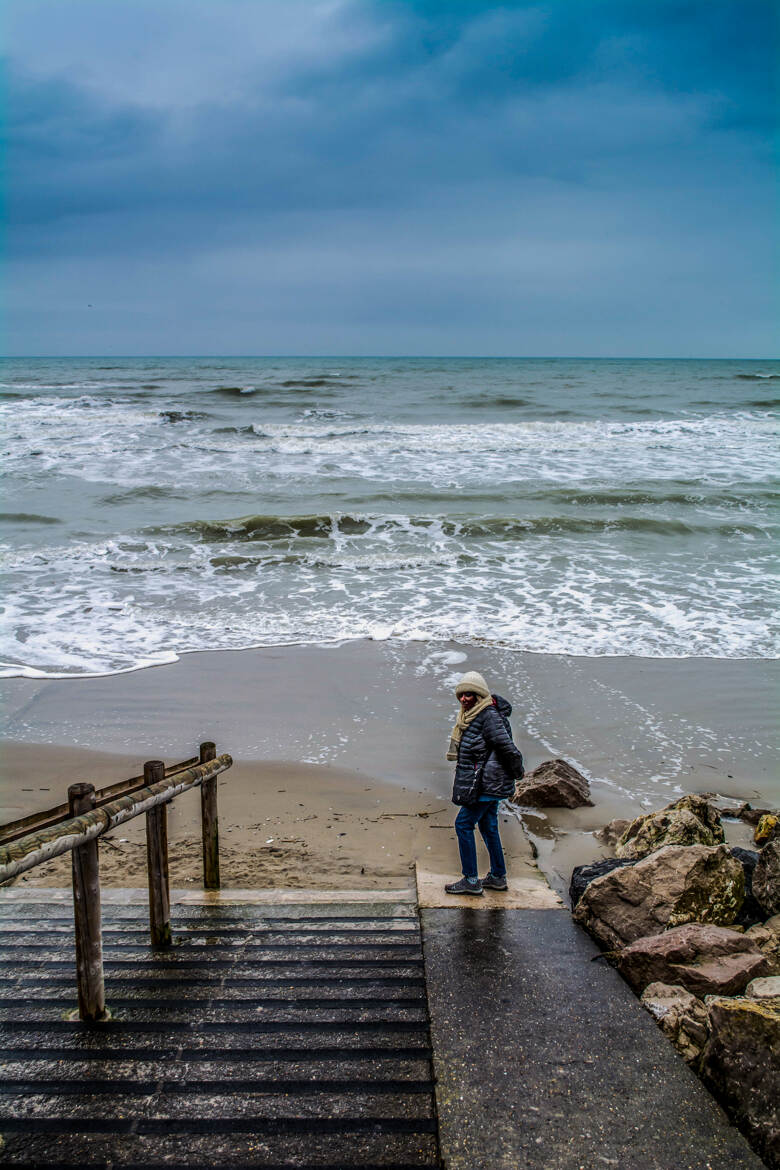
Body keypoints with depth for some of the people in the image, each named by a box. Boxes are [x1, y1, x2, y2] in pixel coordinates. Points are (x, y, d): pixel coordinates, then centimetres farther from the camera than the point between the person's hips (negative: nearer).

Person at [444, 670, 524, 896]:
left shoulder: (489, 716, -19)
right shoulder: (471, 716, 11)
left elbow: (507, 747, -20)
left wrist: (517, 773, -8)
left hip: (486, 783, -10)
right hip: (489, 783, 10)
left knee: (463, 824, -5)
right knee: (488, 825, 17)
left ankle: (471, 880, 0)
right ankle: (498, 877, 27)